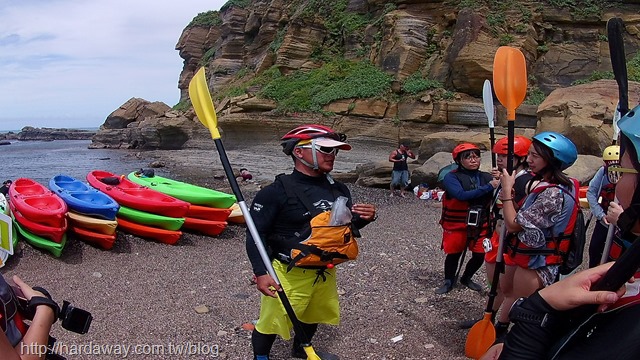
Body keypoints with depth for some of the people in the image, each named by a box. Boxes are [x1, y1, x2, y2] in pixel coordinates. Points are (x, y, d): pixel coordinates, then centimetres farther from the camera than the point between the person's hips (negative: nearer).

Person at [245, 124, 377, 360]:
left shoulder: (338, 190, 0)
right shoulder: (277, 191, -19)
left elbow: (347, 227, 12)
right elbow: (256, 233, -15)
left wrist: (364, 218, -10)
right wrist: (261, 273, -22)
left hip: (324, 272, 7)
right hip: (289, 273, -6)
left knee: (313, 316, 25)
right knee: (272, 322, 6)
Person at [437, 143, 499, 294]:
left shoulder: (486, 177, -1)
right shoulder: (451, 177, -11)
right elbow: (461, 195, -27)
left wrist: (500, 183, -29)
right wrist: (489, 187, -27)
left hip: (480, 225, 4)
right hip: (456, 224, -3)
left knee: (480, 255, 8)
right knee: (454, 254, 8)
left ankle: (466, 278, 36)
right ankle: (448, 282, 31)